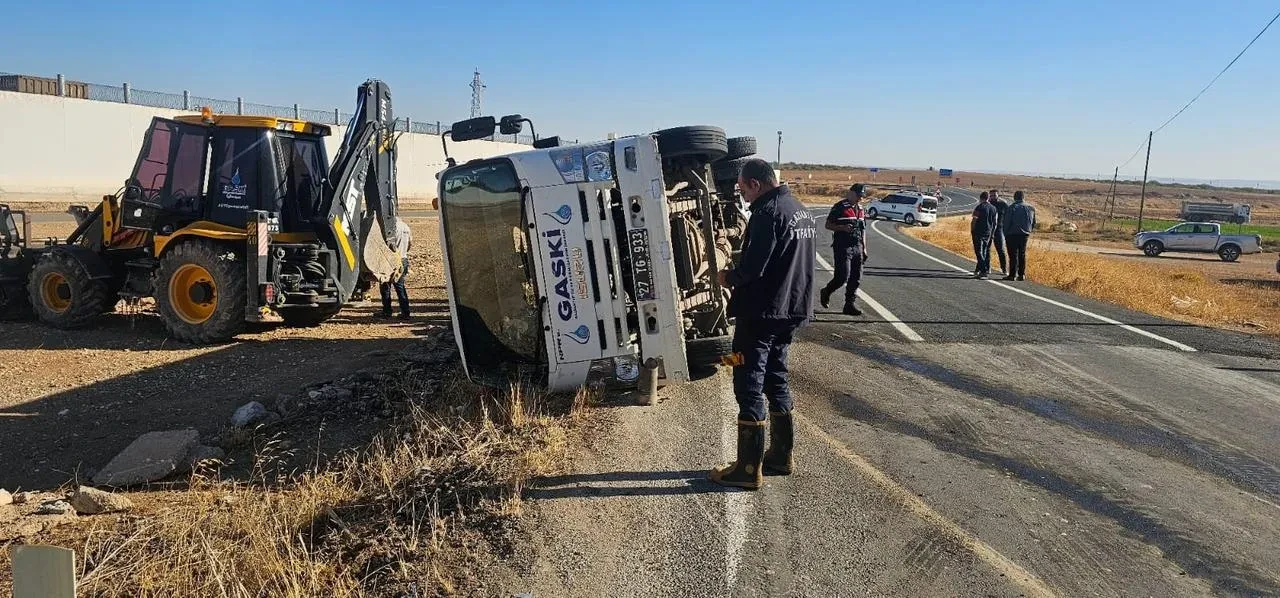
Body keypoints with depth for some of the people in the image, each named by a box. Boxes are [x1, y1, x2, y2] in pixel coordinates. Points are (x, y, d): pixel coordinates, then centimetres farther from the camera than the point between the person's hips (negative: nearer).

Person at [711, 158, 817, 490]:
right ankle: (781, 457, 27)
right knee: (776, 381, 18)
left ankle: (749, 469, 2)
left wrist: (728, 277, -4)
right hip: (791, 312, 10)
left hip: (760, 315, -10)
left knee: (749, 388, -3)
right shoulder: (801, 210, 13)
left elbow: (752, 269, -24)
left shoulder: (767, 213, -17)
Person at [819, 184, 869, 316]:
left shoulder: (860, 208, 15)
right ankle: (826, 293, 16)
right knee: (843, 276, -11)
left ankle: (849, 305, 12)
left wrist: (864, 248, 17)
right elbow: (828, 225, -5)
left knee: (856, 278, 4)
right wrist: (842, 228, -21)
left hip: (857, 247, 7)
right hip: (842, 247, -7)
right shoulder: (839, 207, -7)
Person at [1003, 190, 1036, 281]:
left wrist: (1005, 233, 0)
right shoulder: (1031, 208, 8)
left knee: (1013, 254, -3)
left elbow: (1007, 222, -9)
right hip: (1025, 234, 5)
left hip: (1013, 234, -5)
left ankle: (1012, 274, -4)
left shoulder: (1013, 207, -10)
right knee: (1022, 254, 12)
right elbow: (1034, 223, 14)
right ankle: (1022, 274, 11)